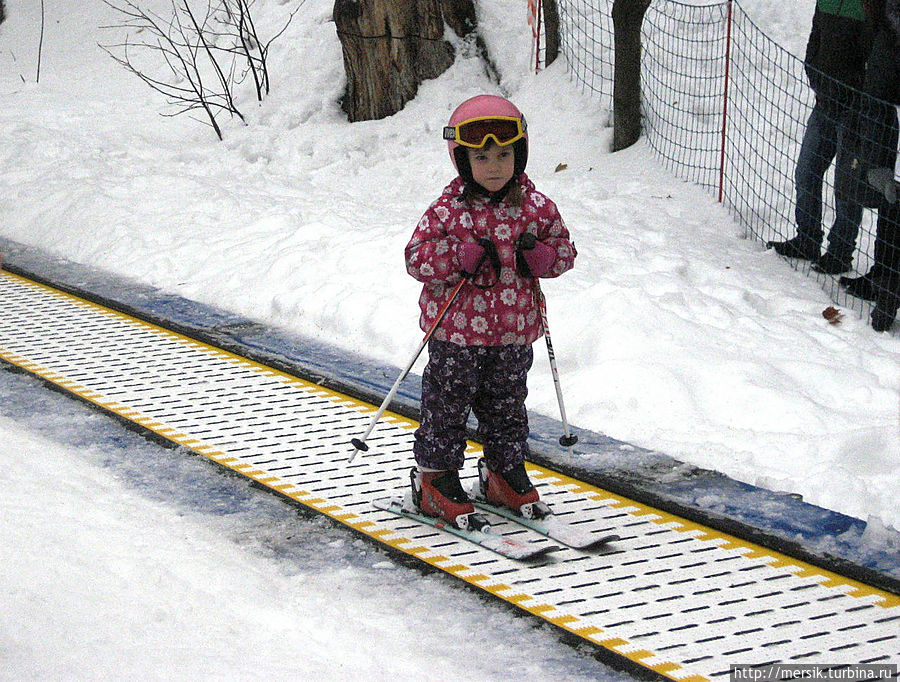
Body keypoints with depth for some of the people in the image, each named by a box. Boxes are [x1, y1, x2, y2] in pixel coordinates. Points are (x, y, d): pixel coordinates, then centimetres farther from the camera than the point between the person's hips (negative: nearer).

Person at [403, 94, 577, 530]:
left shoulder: (535, 207, 2)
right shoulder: (448, 210, -9)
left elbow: (563, 246, 13)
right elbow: (417, 257, -10)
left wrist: (543, 257, -9)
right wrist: (460, 257, -24)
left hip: (513, 332, 4)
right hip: (456, 333, -4)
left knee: (506, 408, 16)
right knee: (447, 407, 4)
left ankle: (504, 476, 33)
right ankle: (435, 480, 18)